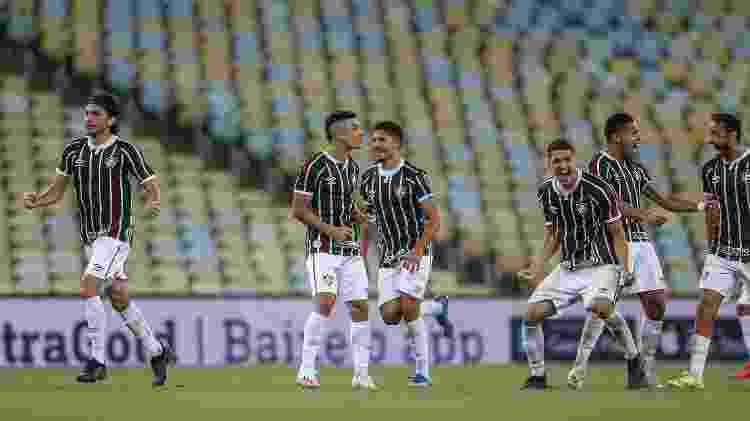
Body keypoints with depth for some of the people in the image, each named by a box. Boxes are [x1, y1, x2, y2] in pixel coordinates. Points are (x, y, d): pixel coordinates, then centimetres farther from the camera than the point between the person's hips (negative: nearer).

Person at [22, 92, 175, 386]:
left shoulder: (125, 151, -12)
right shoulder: (74, 149, 3)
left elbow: (152, 188, -8)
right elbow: (56, 192, 8)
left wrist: (153, 204, -32)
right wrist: (34, 202, -14)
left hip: (116, 234, -6)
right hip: (91, 237, 6)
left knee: (88, 288, -21)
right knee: (119, 299, 12)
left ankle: (97, 361, -13)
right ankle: (158, 353, 29)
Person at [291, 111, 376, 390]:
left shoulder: (352, 168, 11)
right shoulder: (314, 166, -11)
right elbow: (298, 210, -11)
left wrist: (362, 219, 1)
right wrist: (331, 230, -21)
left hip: (349, 250, 6)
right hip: (322, 249, -6)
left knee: (360, 309, -1)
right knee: (325, 303, -23)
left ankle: (361, 374, 9)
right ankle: (306, 369, -15)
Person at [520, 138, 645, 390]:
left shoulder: (598, 189, -13)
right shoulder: (546, 193, 3)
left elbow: (617, 234, -6)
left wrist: (624, 269, -17)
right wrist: (539, 265, 3)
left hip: (601, 265, -6)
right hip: (567, 269, 6)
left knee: (601, 307, -33)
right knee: (533, 313, -8)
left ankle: (635, 364, -15)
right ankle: (536, 376, 10)